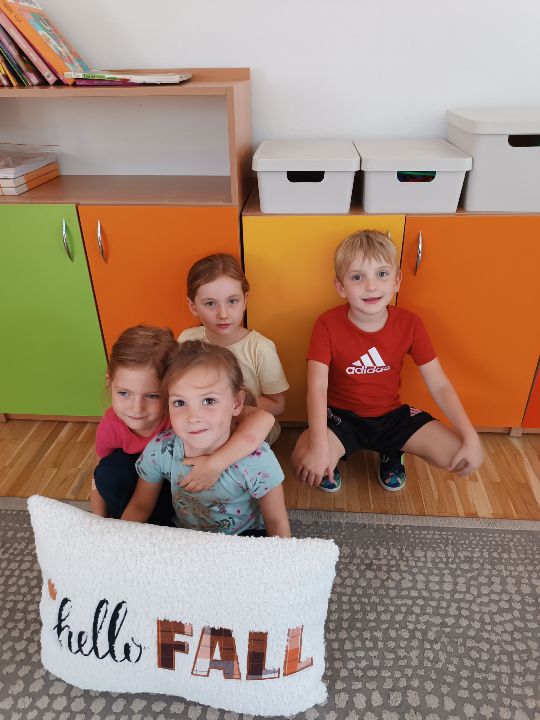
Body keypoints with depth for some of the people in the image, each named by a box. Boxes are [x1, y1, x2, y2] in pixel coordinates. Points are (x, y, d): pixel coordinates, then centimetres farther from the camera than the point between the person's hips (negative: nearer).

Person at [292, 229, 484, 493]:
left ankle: (392, 453, 16)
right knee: (305, 461, -32)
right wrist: (319, 447, -37)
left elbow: (439, 385, -7)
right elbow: (318, 387, -25)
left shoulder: (409, 324, -10)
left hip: (392, 415, 3)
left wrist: (471, 438, -15)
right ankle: (333, 459, 7)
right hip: (341, 417, -3)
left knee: (458, 456, -14)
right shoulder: (327, 325, -18)